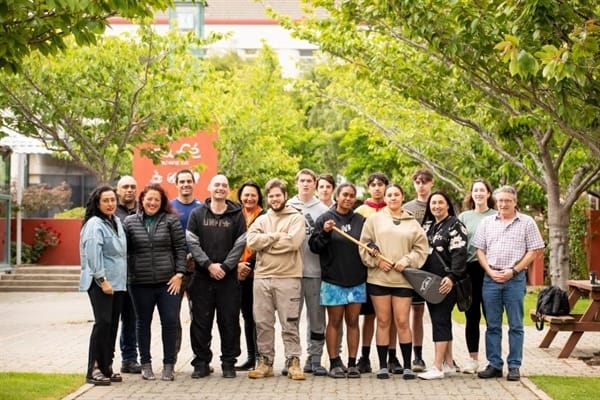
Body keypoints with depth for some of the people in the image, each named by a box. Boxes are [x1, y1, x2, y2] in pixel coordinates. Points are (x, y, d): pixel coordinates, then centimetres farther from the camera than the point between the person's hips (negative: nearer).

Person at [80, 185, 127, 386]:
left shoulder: (116, 221, 15)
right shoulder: (94, 224, -11)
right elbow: (93, 255, -19)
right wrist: (102, 280, -22)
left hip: (117, 282, 8)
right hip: (100, 283, -8)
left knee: (112, 325, 8)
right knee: (103, 323, -12)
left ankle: (106, 367, 15)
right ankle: (93, 370, -8)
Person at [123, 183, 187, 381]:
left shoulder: (171, 221, 2)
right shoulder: (130, 222, 5)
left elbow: (180, 248, 1)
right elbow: (124, 251, 7)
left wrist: (179, 274, -6)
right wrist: (126, 276, 2)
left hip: (168, 282, -1)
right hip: (140, 283, 1)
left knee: (170, 322, 0)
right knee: (143, 324, 10)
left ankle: (169, 365, 11)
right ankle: (146, 364, 21)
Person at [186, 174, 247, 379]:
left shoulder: (237, 215, 6)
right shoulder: (197, 214, 6)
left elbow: (240, 244, 0)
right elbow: (192, 243, 0)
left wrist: (224, 266, -11)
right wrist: (209, 265, -11)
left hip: (228, 277, 0)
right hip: (202, 277, 1)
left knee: (229, 322, 2)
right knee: (201, 322, 4)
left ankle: (229, 362, 12)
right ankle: (201, 362, 13)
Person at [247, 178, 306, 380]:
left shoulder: (296, 218, 2)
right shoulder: (261, 220, 15)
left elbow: (293, 242, -15)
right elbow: (252, 241, -3)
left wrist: (266, 242, -6)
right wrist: (277, 236, -8)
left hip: (288, 278, -4)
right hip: (262, 277, 4)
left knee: (290, 323, -1)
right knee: (263, 322, 7)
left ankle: (293, 362, 4)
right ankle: (265, 361, 16)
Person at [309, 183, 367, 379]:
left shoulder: (360, 220, 10)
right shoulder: (325, 219, 0)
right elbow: (314, 246, -3)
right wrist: (324, 232, -20)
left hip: (357, 280, 3)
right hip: (333, 280, -3)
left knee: (353, 321, 6)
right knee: (334, 322, 3)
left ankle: (352, 363, 11)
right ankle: (334, 363, 8)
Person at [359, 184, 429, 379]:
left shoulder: (412, 223, 9)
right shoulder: (374, 219, 7)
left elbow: (421, 248, 7)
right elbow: (364, 245, 4)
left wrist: (407, 260, -8)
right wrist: (377, 261, -8)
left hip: (403, 279, 0)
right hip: (378, 277, 0)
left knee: (402, 322, -1)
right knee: (383, 321, 4)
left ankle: (407, 366, 7)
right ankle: (383, 366, 11)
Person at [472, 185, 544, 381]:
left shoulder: (527, 222, 3)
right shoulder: (487, 222, 11)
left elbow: (534, 251, -1)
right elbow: (480, 250, 10)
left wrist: (513, 271, -9)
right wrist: (490, 271, -4)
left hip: (515, 278, -3)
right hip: (490, 278, 3)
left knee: (516, 325, 2)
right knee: (492, 325, 6)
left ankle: (514, 366, 8)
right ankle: (494, 365, 13)